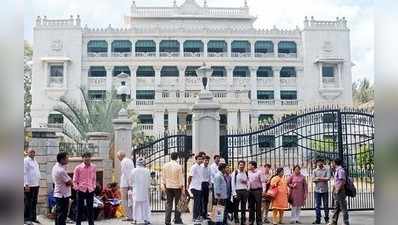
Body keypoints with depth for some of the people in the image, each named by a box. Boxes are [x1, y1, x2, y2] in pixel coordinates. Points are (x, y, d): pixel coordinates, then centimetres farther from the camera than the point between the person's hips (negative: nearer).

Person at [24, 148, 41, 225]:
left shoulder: (35, 161, 16)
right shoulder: (25, 161, -7)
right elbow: (25, 173, -13)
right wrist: (26, 184, -19)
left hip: (36, 185, 7)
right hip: (29, 185, -7)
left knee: (34, 202, 12)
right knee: (28, 203, -1)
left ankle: (33, 217, 20)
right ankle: (26, 218, 6)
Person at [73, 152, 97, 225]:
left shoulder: (93, 167, 2)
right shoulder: (78, 168, -7)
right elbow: (75, 180, 0)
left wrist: (94, 186, 5)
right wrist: (77, 188, -7)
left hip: (90, 191, 3)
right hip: (81, 190, -3)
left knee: (90, 209, 10)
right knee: (80, 209, 5)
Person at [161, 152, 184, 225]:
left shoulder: (165, 165, 0)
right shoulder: (179, 166, -11)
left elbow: (163, 177, 4)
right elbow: (181, 177, -8)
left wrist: (163, 185, 12)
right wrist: (182, 186, 0)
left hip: (168, 187, 3)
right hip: (177, 187, -3)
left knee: (168, 204, 8)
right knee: (177, 204, 8)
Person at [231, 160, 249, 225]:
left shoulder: (246, 173, 9)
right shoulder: (235, 173, -3)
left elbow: (248, 182, 14)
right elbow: (233, 183, -6)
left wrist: (248, 190, 0)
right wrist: (234, 193, -11)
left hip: (245, 191, 4)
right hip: (237, 191, -4)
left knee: (243, 207, 9)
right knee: (236, 207, 1)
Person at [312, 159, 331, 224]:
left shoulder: (326, 170, 2)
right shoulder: (315, 171, 8)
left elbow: (328, 178, -12)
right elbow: (313, 180, -2)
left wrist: (318, 178, -9)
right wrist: (323, 179, -12)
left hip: (325, 190, -1)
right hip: (317, 190, 2)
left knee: (326, 205, 4)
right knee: (317, 205, 2)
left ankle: (327, 219, 15)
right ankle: (318, 219, 7)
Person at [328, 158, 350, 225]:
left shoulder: (340, 170, -14)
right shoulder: (337, 170, 16)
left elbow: (342, 182, -21)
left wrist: (337, 190, -17)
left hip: (340, 192, -10)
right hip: (337, 193, 10)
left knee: (343, 208, -4)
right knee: (336, 208, 14)